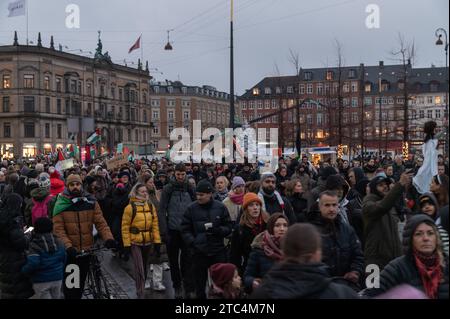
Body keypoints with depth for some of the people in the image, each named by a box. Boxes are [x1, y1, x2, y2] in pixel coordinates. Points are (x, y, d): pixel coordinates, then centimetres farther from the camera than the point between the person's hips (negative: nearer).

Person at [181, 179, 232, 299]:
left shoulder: (220, 207, 1)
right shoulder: (191, 208, 0)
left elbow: (228, 227, 4)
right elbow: (185, 229, 2)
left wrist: (217, 230, -16)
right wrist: (193, 242, -13)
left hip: (218, 251, 0)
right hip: (199, 252, 0)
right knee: (200, 283, 9)